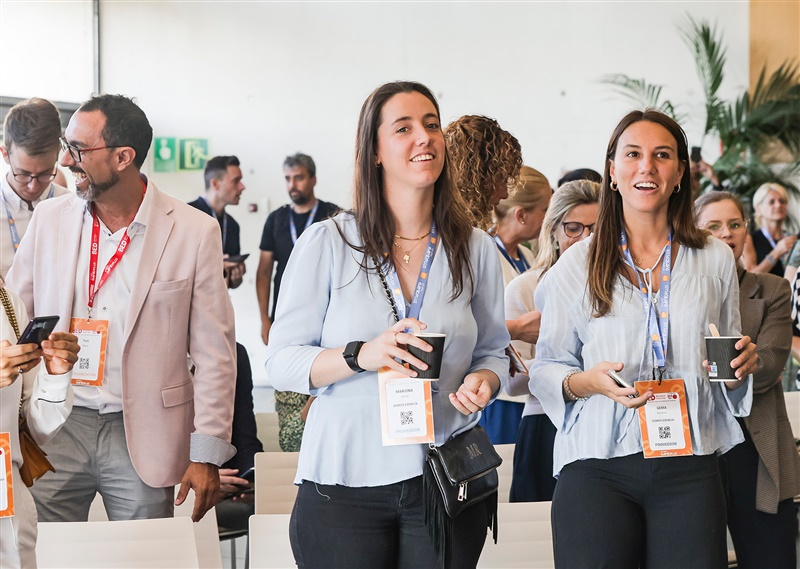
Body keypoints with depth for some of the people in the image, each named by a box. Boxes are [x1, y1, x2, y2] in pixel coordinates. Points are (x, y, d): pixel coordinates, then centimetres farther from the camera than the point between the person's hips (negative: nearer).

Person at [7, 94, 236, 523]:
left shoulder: (194, 232, -4)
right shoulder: (48, 219, 6)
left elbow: (214, 352, -2)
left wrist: (207, 454, -5)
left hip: (144, 438, -2)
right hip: (55, 430, 2)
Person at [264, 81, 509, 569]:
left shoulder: (477, 249, 7)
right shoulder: (327, 243, -1)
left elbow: (493, 351, 14)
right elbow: (282, 360, -5)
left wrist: (483, 382, -9)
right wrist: (361, 355, -21)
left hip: (447, 479, 2)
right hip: (344, 481, -2)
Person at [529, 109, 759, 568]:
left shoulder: (715, 260, 10)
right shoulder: (577, 266, 4)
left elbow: (732, 368, 19)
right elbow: (546, 370, 5)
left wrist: (742, 365, -4)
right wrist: (588, 381, -15)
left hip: (689, 469, 2)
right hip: (597, 468, -1)